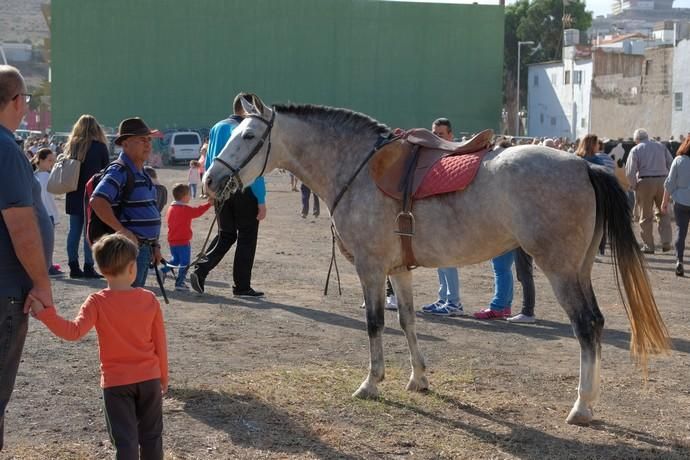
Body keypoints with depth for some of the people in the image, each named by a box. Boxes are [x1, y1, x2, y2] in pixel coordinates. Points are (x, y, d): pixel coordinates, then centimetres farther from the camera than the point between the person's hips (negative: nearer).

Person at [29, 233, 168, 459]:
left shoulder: (97, 302, -13)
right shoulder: (150, 299, -4)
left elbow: (74, 331, -26)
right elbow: (160, 342, 2)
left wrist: (44, 313, -25)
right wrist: (163, 376, 14)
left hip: (115, 381, -2)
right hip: (149, 378, 2)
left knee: (125, 440, 2)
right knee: (151, 435, 16)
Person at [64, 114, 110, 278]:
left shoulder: (71, 145, 6)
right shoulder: (99, 146, -6)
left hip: (74, 196, 4)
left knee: (74, 230, 9)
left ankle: (73, 266, 10)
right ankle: (88, 267, -2)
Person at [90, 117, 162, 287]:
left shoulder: (142, 173, 17)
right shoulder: (119, 171, -13)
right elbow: (97, 201, -29)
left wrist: (155, 246, 22)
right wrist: (123, 231, -26)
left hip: (144, 247, 10)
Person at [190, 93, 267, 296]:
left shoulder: (217, 128, 10)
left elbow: (208, 163, 15)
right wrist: (261, 201, -13)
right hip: (244, 192, -7)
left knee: (225, 235, 17)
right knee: (246, 237, 5)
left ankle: (200, 270, 0)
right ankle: (242, 286, 9)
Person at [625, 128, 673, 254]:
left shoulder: (636, 150, 2)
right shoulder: (661, 146, 13)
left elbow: (630, 171, -7)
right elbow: (671, 164, 8)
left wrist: (634, 187, 0)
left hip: (645, 182, -2)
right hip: (662, 181, 3)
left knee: (646, 216, 6)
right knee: (663, 213, 15)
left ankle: (648, 246, 8)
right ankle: (666, 242, 5)